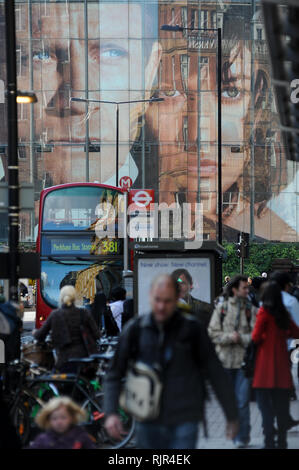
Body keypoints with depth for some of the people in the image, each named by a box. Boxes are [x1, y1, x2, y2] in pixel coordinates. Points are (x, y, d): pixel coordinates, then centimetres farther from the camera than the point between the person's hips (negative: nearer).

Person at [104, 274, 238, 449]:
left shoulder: (192, 329, -2)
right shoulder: (135, 330, 2)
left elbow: (217, 374, 4)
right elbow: (114, 374, 6)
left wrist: (231, 415, 7)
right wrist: (111, 412, -7)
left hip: (184, 422, -3)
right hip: (148, 423, 3)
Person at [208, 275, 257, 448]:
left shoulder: (251, 310, 3)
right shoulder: (222, 307, 5)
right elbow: (213, 333, 1)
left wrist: (240, 338, -15)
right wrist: (230, 337, -12)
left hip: (244, 360, -2)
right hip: (225, 360, 2)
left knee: (242, 401, -6)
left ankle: (243, 437, 1)